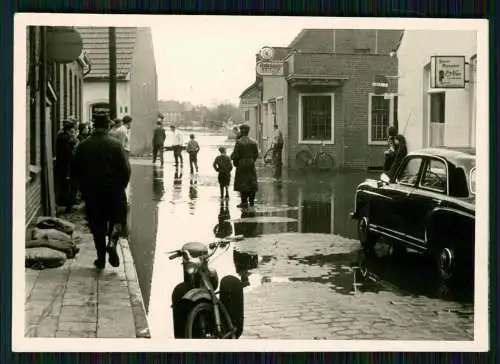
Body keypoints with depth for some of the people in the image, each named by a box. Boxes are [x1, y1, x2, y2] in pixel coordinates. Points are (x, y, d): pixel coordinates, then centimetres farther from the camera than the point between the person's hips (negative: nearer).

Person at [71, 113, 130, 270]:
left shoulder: (83, 146, -2)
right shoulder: (115, 145, -8)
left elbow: (75, 171, 3)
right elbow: (126, 170, -10)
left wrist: (83, 187, 16)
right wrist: (121, 186, 5)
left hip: (91, 193, 2)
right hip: (113, 191, -2)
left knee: (97, 224, 11)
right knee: (117, 218, 17)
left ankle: (101, 258, 12)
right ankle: (112, 242, -10)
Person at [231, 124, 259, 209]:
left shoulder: (239, 142, -13)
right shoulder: (253, 142, 2)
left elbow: (235, 155, -14)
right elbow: (256, 155, 6)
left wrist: (232, 156, 6)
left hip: (241, 164, -5)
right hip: (251, 164, 5)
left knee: (242, 183, 1)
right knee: (251, 182, 10)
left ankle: (244, 202, 1)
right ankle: (251, 201, 15)